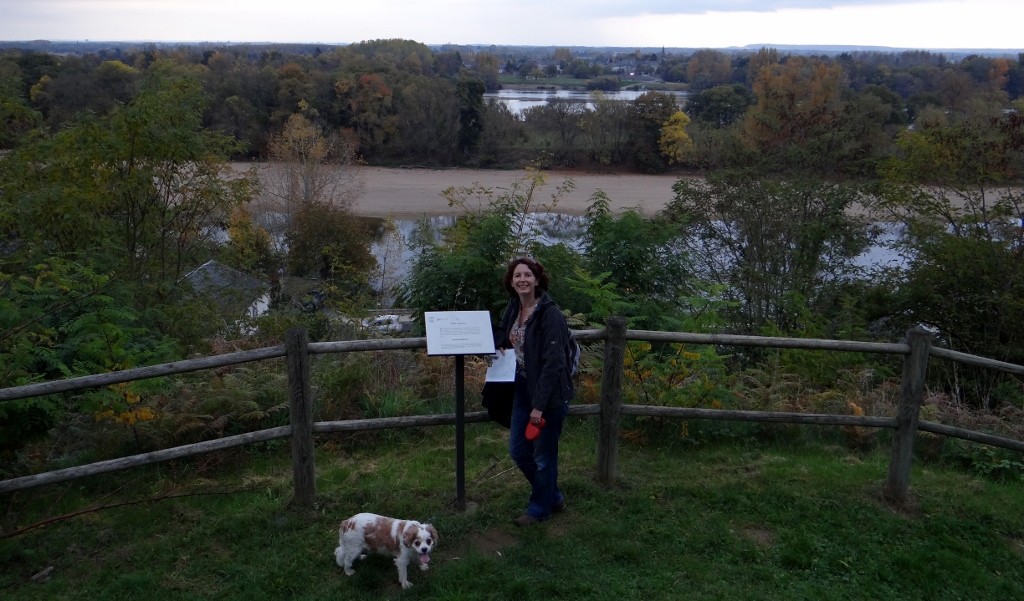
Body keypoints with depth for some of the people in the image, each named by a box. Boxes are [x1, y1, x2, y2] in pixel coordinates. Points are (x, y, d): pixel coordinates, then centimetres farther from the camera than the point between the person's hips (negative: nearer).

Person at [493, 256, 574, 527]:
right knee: (518, 451, 16)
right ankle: (553, 496, 37)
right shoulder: (513, 308, 4)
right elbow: (502, 333, 25)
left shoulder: (550, 314, -20)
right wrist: (497, 344, 0)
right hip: (523, 390, 8)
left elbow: (553, 363, -22)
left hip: (549, 395, -8)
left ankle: (540, 508, 30)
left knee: (543, 455, 9)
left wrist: (539, 405, -22)